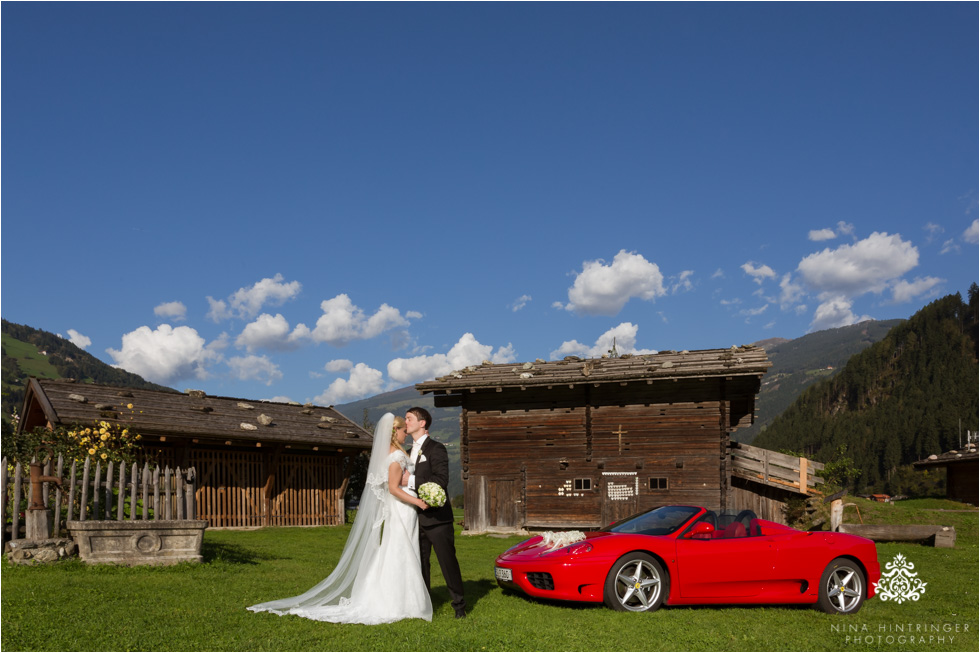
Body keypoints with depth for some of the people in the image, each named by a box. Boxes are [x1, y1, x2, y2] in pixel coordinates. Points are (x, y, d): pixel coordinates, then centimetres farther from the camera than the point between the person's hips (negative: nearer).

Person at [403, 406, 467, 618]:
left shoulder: (436, 448, -8)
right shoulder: (411, 451, 17)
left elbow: (441, 480, -20)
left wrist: (411, 481, -19)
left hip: (436, 516, -8)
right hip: (418, 518, 8)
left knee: (448, 561, -2)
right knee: (420, 562, 11)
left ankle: (459, 604, 7)